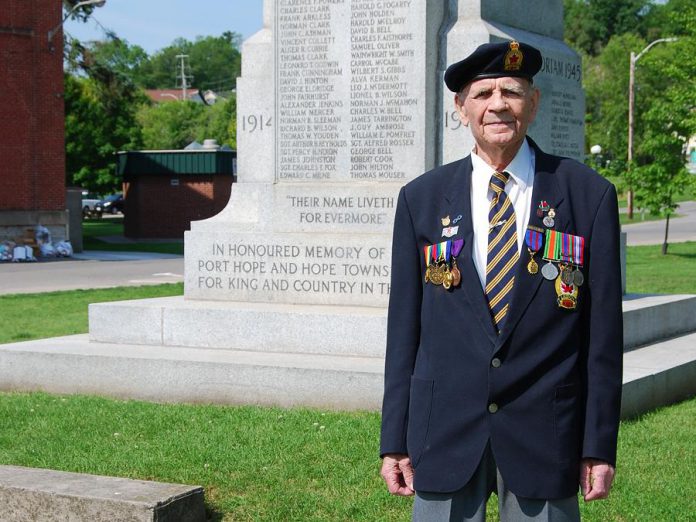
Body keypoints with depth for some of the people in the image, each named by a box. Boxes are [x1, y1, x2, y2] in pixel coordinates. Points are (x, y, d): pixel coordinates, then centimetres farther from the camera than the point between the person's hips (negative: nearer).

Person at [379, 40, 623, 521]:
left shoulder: (589, 195, 0)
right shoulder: (421, 199, 4)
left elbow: (603, 331, 0)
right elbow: (404, 327, 6)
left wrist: (600, 445, -1)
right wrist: (395, 440, 3)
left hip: (544, 432, -1)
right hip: (445, 432, 1)